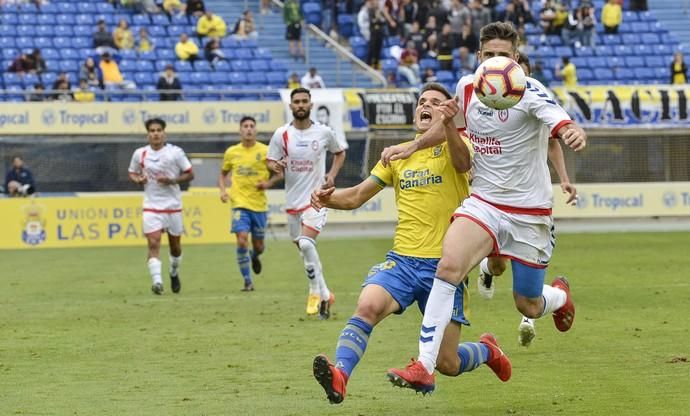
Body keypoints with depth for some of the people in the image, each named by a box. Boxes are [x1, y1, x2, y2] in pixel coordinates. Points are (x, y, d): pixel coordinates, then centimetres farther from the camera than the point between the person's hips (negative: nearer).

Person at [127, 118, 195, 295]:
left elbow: (190, 174, -1)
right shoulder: (140, 154, 1)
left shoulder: (175, 152, -5)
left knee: (175, 245, 12)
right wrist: (138, 180, -8)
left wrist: (171, 180, -17)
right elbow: (132, 173, 15)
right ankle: (157, 282, -22)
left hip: (173, 205, 0)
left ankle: (174, 274, 39)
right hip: (151, 206, 0)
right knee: (153, 243, -16)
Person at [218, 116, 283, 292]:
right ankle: (247, 282, -5)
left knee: (258, 246, 8)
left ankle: (254, 257, 46)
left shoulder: (265, 151, -2)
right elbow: (223, 174, 18)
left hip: (259, 205, 0)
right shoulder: (231, 152, 4)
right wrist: (223, 190, 1)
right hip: (240, 204, 0)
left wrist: (269, 182, -9)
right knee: (242, 240, -17)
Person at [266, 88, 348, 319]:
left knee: (306, 243, -24)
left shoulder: (324, 133, -2)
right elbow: (270, 161, 5)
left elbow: (340, 152, 16)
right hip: (293, 200, 3)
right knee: (304, 249, 10)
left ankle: (316, 292, -10)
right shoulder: (281, 134, -1)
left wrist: (332, 175, 0)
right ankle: (325, 295, 26)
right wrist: (275, 166, -19)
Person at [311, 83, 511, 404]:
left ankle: (486, 350, 32)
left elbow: (463, 162, -25)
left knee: (447, 364, 1)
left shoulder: (454, 146, 1)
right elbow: (357, 196, 16)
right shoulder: (398, 154, 14)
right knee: (367, 305, -30)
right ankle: (340, 375, -37)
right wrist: (329, 198, -7)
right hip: (401, 260, 3)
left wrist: (448, 125, -46)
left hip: (444, 264, -3)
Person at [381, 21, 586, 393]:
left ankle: (559, 295, 48)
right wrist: (411, 146, 14)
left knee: (528, 306, 7)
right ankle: (424, 368, -26)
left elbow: (562, 125, -33)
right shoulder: (467, 87, -1)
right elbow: (451, 125, 21)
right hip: (483, 203, 3)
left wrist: (574, 134, -56)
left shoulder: (529, 92, -16)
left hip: (530, 212, -3)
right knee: (449, 264, -25)